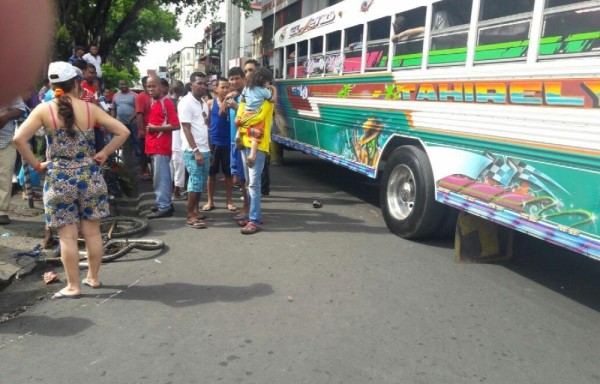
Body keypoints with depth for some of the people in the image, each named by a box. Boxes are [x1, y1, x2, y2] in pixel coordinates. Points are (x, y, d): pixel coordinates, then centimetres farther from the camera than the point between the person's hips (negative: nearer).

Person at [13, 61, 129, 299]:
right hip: (89, 176, 2)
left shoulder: (44, 110, -5)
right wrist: (104, 154, 2)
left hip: (59, 179, -2)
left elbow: (19, 139, -13)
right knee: (92, 232, 12)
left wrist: (35, 164, -2)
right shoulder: (90, 109, -1)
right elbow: (123, 131, -3)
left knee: (67, 236, 5)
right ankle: (93, 278, 25)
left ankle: (73, 287, 12)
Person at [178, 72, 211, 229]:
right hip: (192, 151, -8)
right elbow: (186, 129, -15)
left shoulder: (203, 103, 14)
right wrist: (196, 151, -19)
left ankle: (196, 211, 22)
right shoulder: (186, 102, -10)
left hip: (205, 149, 8)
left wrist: (208, 149, 15)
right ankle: (191, 216, 0)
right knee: (196, 182, -7)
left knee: (201, 182, 11)